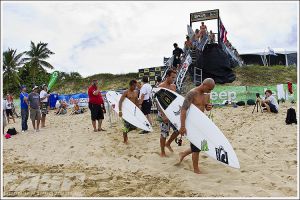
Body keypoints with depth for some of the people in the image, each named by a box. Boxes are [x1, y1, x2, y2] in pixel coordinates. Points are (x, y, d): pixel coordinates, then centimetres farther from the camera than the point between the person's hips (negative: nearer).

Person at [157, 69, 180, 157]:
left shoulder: (173, 86, 9)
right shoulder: (161, 86, -13)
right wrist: (163, 115, -24)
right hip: (164, 111, -7)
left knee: (178, 129, 5)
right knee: (164, 132, 1)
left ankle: (168, 143, 27)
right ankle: (162, 152, 17)